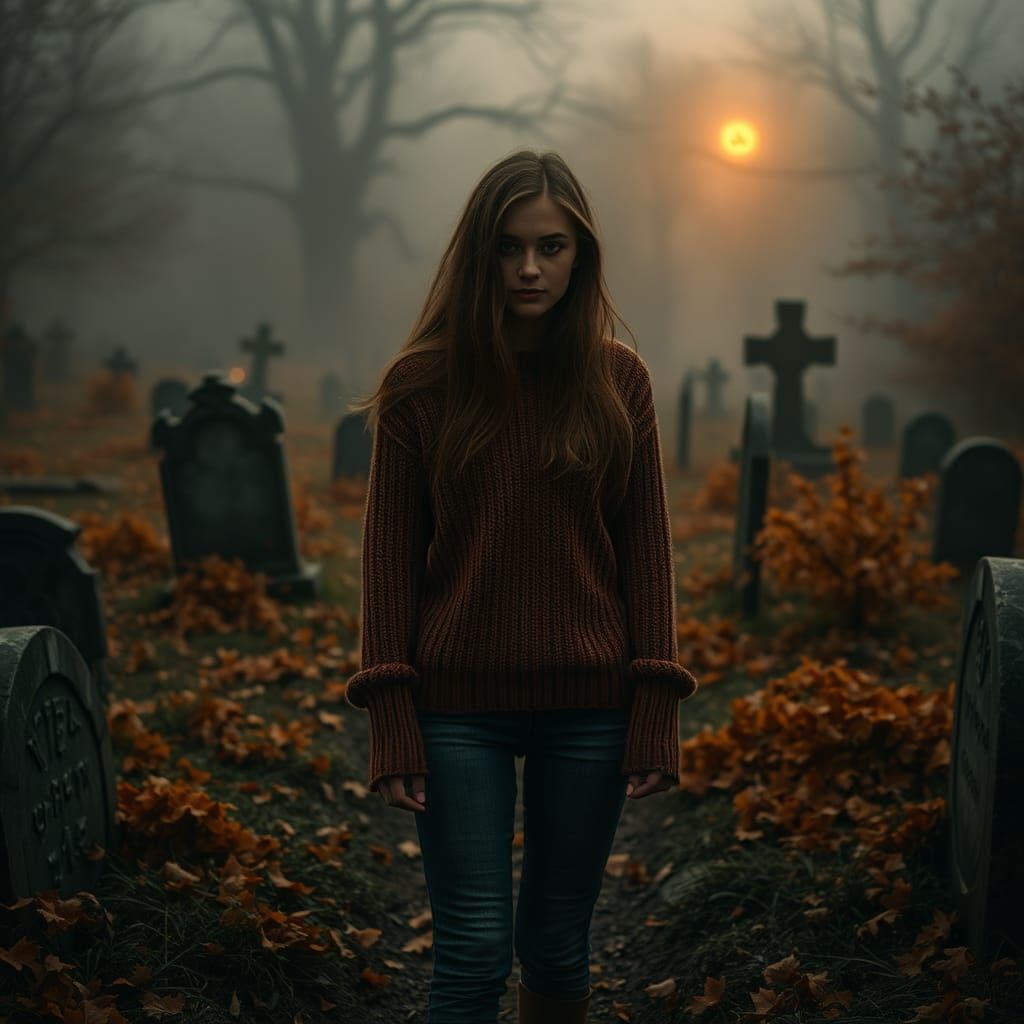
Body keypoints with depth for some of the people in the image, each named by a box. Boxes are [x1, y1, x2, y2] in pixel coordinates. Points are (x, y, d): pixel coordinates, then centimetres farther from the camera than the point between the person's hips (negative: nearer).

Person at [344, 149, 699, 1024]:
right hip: (458, 705, -1)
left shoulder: (618, 382, 0)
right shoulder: (421, 386, -3)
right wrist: (392, 726, -6)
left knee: (558, 944, 14)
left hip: (587, 705, 2)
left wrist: (655, 716, -2)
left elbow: (645, 552, 2)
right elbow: (389, 558, -2)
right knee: (474, 952, -1)